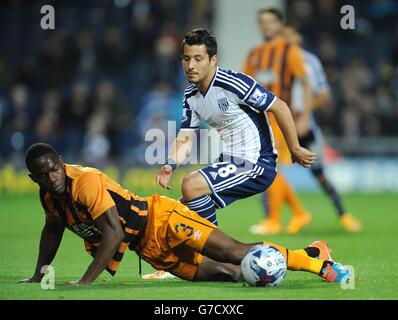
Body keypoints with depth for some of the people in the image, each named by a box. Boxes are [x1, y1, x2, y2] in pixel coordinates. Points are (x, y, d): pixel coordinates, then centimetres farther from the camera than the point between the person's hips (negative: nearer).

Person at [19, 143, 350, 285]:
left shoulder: (85, 182, -24)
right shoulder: (49, 195, 2)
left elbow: (114, 234, -29)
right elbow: (53, 230, 25)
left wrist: (86, 281, -33)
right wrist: (39, 275, 18)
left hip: (161, 219, -7)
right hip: (150, 250, 7)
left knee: (237, 254, -17)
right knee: (225, 274, 1)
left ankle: (314, 257, -2)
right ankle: (319, 264, 12)